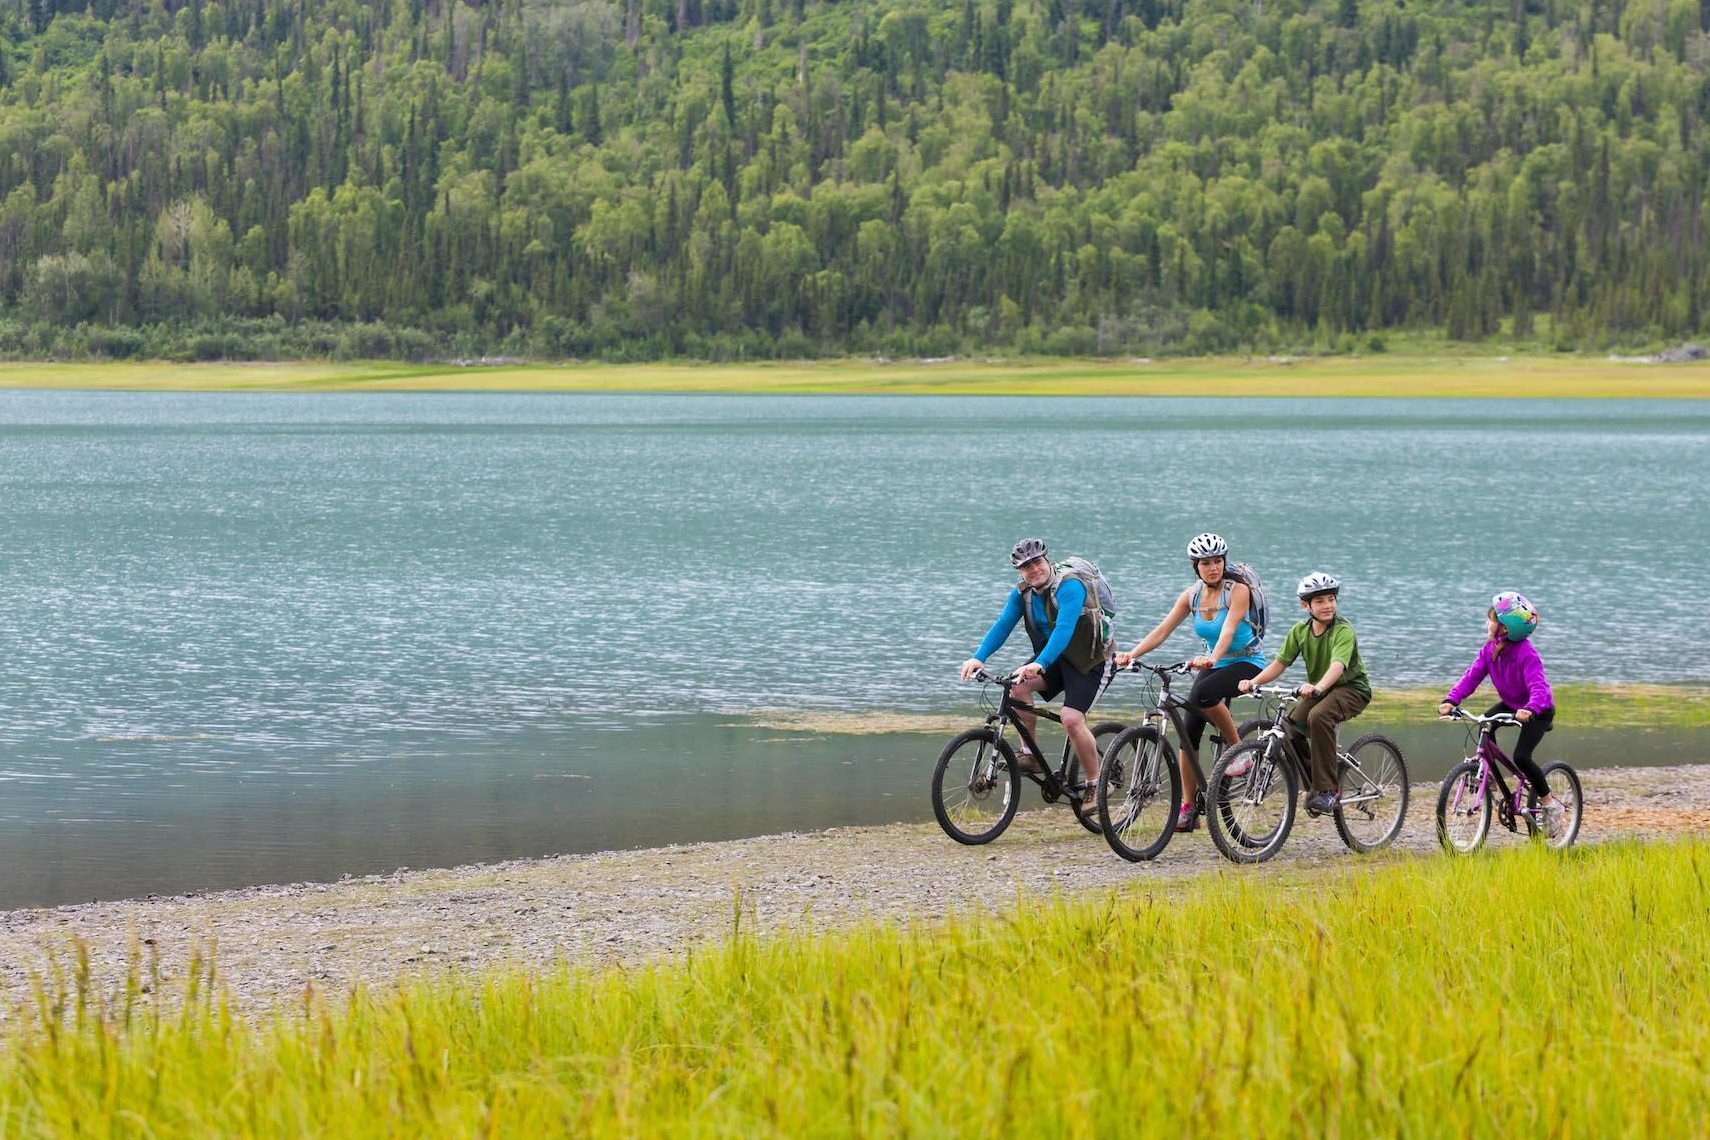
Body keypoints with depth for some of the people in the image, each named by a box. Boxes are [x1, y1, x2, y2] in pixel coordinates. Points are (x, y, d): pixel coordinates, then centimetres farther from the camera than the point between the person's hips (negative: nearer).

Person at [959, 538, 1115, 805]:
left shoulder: (1069, 586, -25)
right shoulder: (1022, 592, -3)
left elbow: (1064, 628, -38)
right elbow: (1003, 625, -10)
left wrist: (1040, 664, -51)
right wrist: (978, 658, -27)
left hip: (1090, 662, -6)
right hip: (1056, 658, 7)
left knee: (1071, 719, -22)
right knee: (1017, 685, -19)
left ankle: (1094, 784, -4)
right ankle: (1029, 755, -8)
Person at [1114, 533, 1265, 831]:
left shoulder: (1238, 590, -15)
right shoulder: (1192, 595, 0)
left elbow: (1228, 629, -30)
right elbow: (1162, 630, -8)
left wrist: (1211, 658, -49)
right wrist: (1132, 654, -24)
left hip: (1246, 663, -6)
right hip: (1213, 664, 6)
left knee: (1202, 695, -35)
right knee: (1188, 732, -8)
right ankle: (1188, 809, -2)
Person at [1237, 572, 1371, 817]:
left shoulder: (1343, 630, -20)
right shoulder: (1300, 630, -1)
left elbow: (1337, 665, -36)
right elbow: (1280, 662, -3)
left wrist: (1317, 687, -55)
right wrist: (1253, 682, -21)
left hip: (1351, 688, -7)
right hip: (1318, 691, 7)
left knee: (1318, 716, -35)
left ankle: (1328, 790, -31)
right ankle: (1316, 787, 7)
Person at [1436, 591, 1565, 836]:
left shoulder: (1526, 653, -29)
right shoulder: (1490, 649, -8)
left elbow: (1538, 686, -39)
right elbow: (1472, 676, -12)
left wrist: (1530, 710, -59)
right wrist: (1451, 700, -27)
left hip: (1539, 710, -7)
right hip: (1510, 703, 7)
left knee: (1521, 756, -21)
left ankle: (1550, 804, -2)